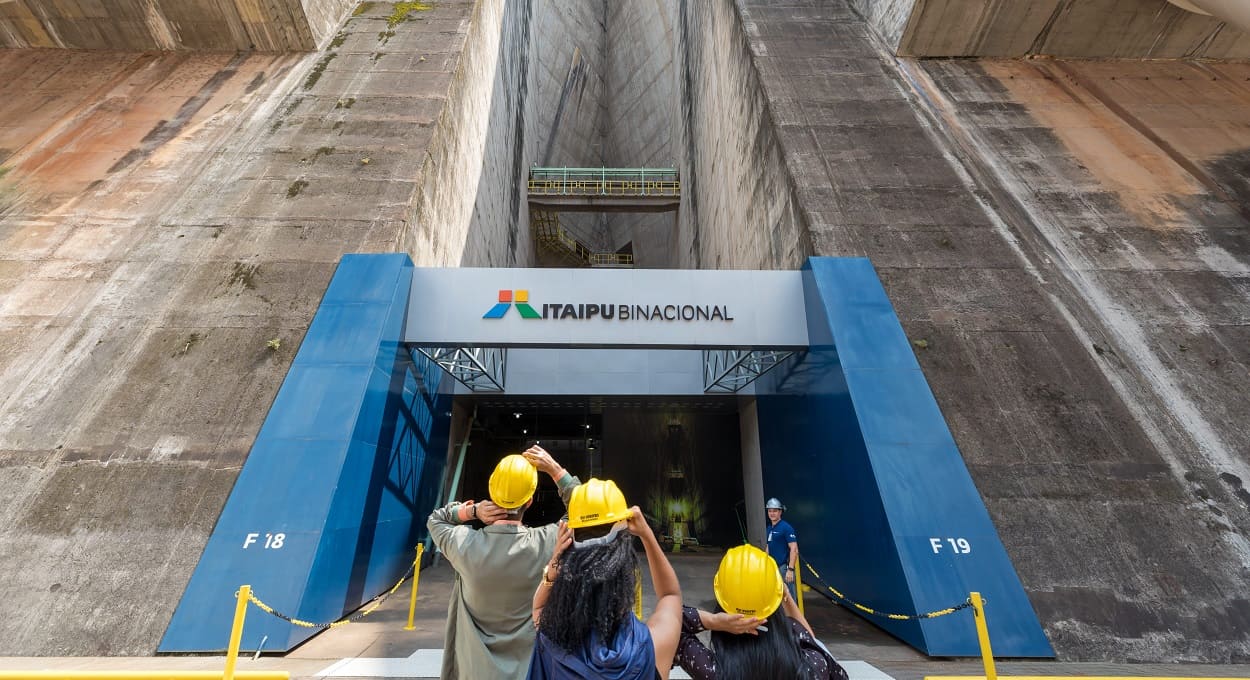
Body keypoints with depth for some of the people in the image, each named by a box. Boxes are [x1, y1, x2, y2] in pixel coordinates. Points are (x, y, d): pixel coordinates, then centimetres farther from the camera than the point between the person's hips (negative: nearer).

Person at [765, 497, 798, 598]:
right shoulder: (769, 528, 10)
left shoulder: (786, 527, -12)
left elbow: (794, 549, -16)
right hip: (773, 567, 8)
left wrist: (790, 569, -21)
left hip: (784, 567, -7)